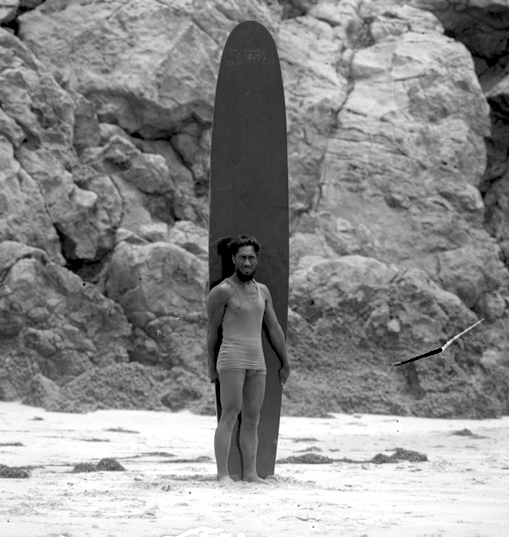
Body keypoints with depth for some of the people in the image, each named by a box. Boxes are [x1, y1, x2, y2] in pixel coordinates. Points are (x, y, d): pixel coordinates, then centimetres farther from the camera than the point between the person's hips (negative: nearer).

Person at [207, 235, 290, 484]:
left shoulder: (262, 291, 15)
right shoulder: (222, 291, -3)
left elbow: (274, 329, 19)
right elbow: (213, 331, 3)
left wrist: (285, 363, 21)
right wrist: (212, 367, 8)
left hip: (257, 361, 6)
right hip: (231, 358, -6)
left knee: (252, 419, 5)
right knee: (230, 415, -13)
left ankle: (250, 474, 7)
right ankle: (223, 475, -17)